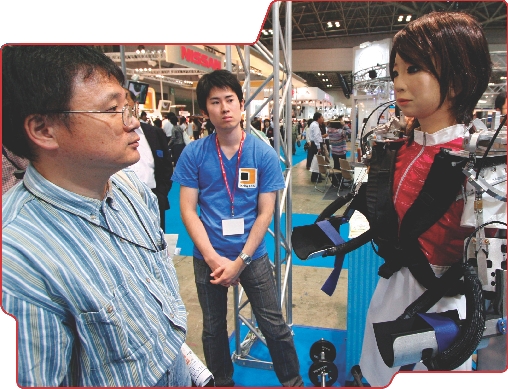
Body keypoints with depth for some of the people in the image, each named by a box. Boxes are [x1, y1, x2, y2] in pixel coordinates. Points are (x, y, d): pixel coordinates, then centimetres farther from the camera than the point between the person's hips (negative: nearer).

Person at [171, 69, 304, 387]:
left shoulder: (265, 154, -8)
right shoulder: (194, 154, -8)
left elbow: (265, 213, -8)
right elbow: (188, 210, -7)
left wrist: (241, 260, -13)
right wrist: (213, 258, -14)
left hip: (252, 254, -1)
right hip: (208, 257, 1)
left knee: (275, 327, 8)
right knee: (213, 328, 19)